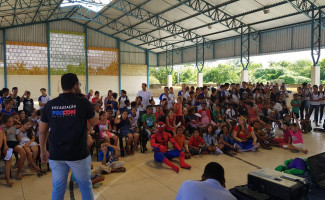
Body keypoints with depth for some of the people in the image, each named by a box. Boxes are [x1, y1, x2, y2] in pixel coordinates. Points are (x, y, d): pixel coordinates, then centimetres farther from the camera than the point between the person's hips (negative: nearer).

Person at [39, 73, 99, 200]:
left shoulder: (50, 105, 0)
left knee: (57, 188, 15)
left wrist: (43, 151, 19)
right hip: (78, 154, -3)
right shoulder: (83, 102, -10)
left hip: (56, 155, 3)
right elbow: (95, 122, 4)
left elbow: (42, 131, 7)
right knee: (86, 186, 14)